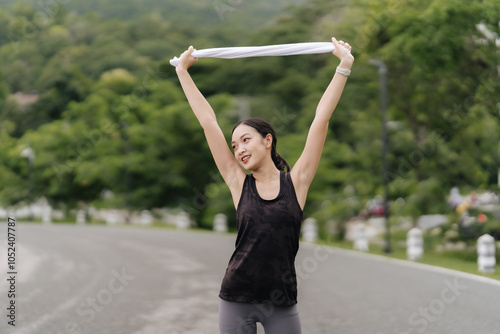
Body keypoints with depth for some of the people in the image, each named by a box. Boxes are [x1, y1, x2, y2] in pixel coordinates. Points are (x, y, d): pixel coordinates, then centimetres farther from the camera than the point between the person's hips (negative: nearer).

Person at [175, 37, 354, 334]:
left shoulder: (296, 182, 0)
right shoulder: (239, 183, 3)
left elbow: (321, 119, -1)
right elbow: (209, 122, 6)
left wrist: (344, 66, -1)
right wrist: (182, 71, 10)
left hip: (282, 302, -1)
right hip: (236, 298, 1)